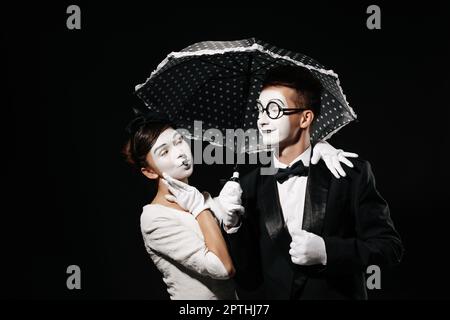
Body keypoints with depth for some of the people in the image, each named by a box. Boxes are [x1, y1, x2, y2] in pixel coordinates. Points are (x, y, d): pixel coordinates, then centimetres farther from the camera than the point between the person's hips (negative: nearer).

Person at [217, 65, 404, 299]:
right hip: (269, 294, 2)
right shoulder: (248, 187, -5)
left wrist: (326, 250, -22)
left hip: (338, 293, -1)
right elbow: (245, 277, -5)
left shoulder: (351, 173, -9)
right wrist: (233, 225, -21)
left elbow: (389, 245, -10)